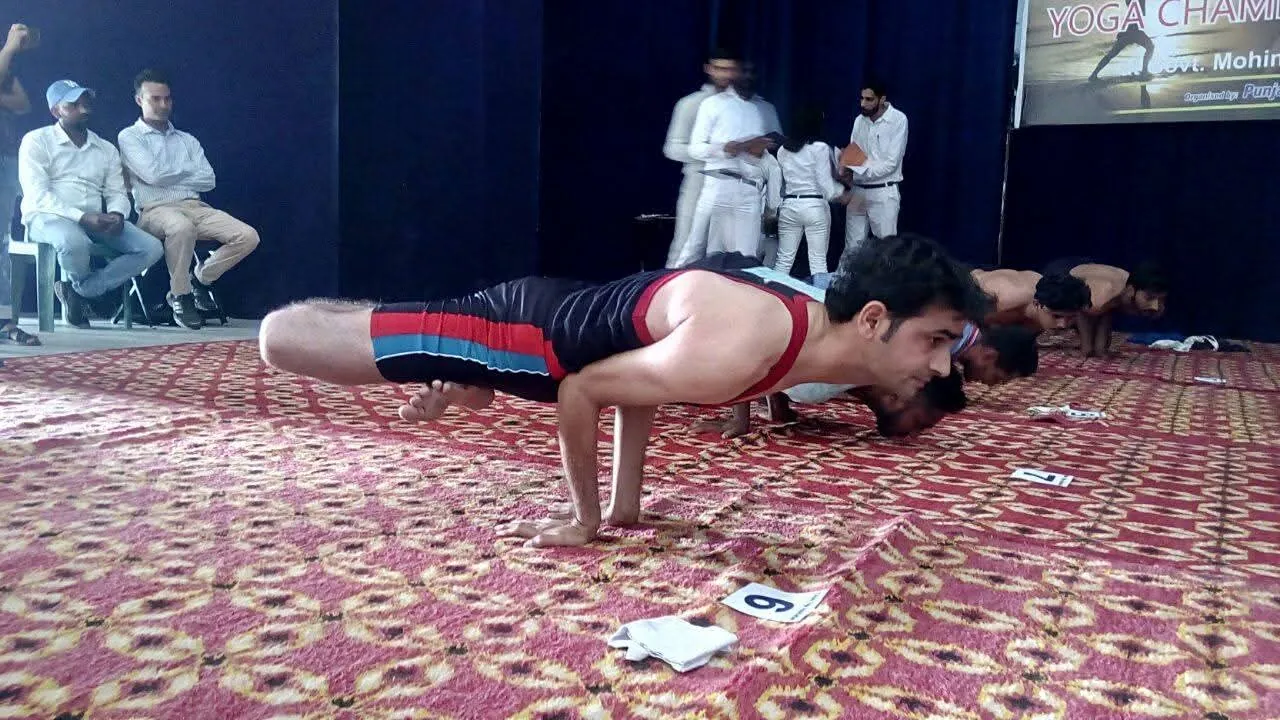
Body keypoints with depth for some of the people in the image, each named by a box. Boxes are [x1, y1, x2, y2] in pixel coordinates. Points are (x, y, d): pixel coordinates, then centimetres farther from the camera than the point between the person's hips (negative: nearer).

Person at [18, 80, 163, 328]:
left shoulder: (107, 149, 19)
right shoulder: (36, 141, 3)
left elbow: (117, 193, 13)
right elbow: (38, 196, -9)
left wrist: (117, 215, -13)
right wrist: (83, 218, -23)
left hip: (94, 221, 5)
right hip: (47, 217, -5)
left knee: (151, 248, -18)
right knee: (74, 241, -41)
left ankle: (78, 291, -12)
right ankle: (81, 284, -2)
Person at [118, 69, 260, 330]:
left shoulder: (187, 140, 23)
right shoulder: (129, 137, 9)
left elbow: (209, 180, 9)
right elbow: (153, 175, -8)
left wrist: (170, 176, 0)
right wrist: (189, 170, 7)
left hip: (195, 207, 5)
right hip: (155, 210, -5)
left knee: (248, 236, -18)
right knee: (182, 227, -42)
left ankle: (199, 279, 5)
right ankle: (180, 296, -19)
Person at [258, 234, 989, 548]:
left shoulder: (807, 323, -6)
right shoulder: (734, 355, -37)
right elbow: (580, 392, -24)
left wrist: (624, 505, 12)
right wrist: (584, 520, -9)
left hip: (564, 320, 8)